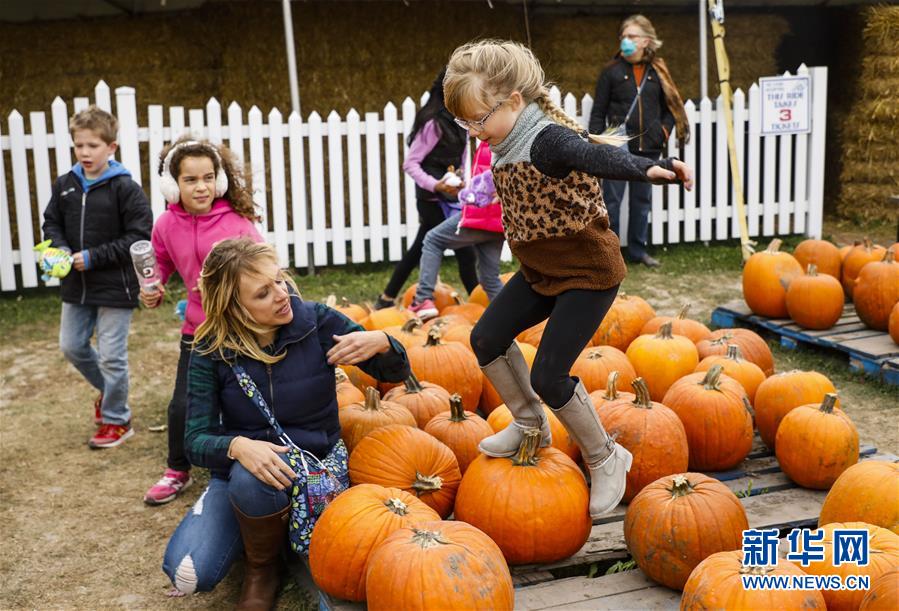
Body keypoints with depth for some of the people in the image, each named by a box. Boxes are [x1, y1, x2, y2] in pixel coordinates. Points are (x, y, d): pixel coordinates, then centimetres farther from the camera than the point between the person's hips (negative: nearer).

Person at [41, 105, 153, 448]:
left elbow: (139, 237, -16)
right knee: (71, 347, 15)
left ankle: (116, 420, 19)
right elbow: (51, 223, 12)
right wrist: (60, 249, -10)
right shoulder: (65, 185, 3)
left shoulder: (125, 188, -14)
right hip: (76, 285, 6)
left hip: (115, 287, -6)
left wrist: (94, 257, -19)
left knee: (111, 355, 1)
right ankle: (108, 390, 41)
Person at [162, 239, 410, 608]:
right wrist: (237, 446, -36)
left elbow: (397, 372, -2)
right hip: (242, 466, 2)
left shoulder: (316, 321, -12)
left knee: (251, 481, -36)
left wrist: (380, 342, -27)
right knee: (187, 574, -19)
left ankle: (263, 568, -3)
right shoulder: (211, 351, -11)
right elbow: (197, 441, -13)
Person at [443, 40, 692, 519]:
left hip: (588, 272, -9)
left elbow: (599, 157, -48)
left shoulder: (547, 140, -27)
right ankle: (530, 425, 30)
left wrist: (648, 169, -64)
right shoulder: (508, 147, 1)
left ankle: (606, 460, 13)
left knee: (548, 377, -10)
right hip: (540, 271, 9)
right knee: (487, 339, 9)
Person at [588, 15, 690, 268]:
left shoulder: (657, 71, 6)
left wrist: (665, 130, -2)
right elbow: (598, 112, -1)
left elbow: (670, 106, 13)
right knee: (611, 200, -2)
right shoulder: (611, 71, -2)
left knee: (642, 199, 13)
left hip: (649, 147, 3)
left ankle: (638, 249, 24)